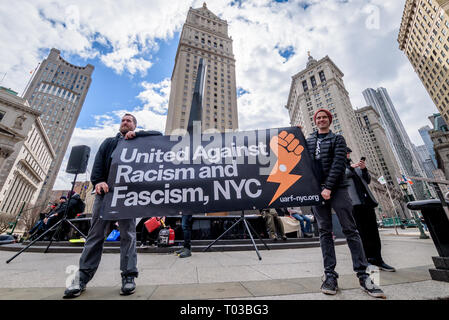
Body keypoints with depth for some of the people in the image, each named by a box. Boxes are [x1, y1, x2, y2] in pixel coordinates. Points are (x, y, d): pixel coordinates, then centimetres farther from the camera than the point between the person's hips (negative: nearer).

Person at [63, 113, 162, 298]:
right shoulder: (109, 142, 26)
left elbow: (158, 135, 9)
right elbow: (98, 162, 11)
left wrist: (135, 134, 1)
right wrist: (97, 180, -7)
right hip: (105, 189, 3)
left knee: (128, 233, -1)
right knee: (96, 233, 2)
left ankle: (128, 276, 4)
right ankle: (82, 277, 10)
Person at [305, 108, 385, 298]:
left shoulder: (337, 139, 9)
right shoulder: (308, 141, 16)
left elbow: (338, 163, -5)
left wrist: (328, 187, -15)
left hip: (337, 188, -1)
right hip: (317, 190, 2)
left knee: (350, 230, -1)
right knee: (324, 232, 3)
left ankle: (363, 275, 9)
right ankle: (330, 274, 8)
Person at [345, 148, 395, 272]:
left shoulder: (356, 167, 28)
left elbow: (368, 180, 22)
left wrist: (364, 169, 5)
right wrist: (351, 167, -12)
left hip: (366, 200, 6)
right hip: (353, 201, -6)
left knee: (373, 230, 3)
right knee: (360, 231, -7)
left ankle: (377, 259, 10)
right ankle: (364, 259, -1)